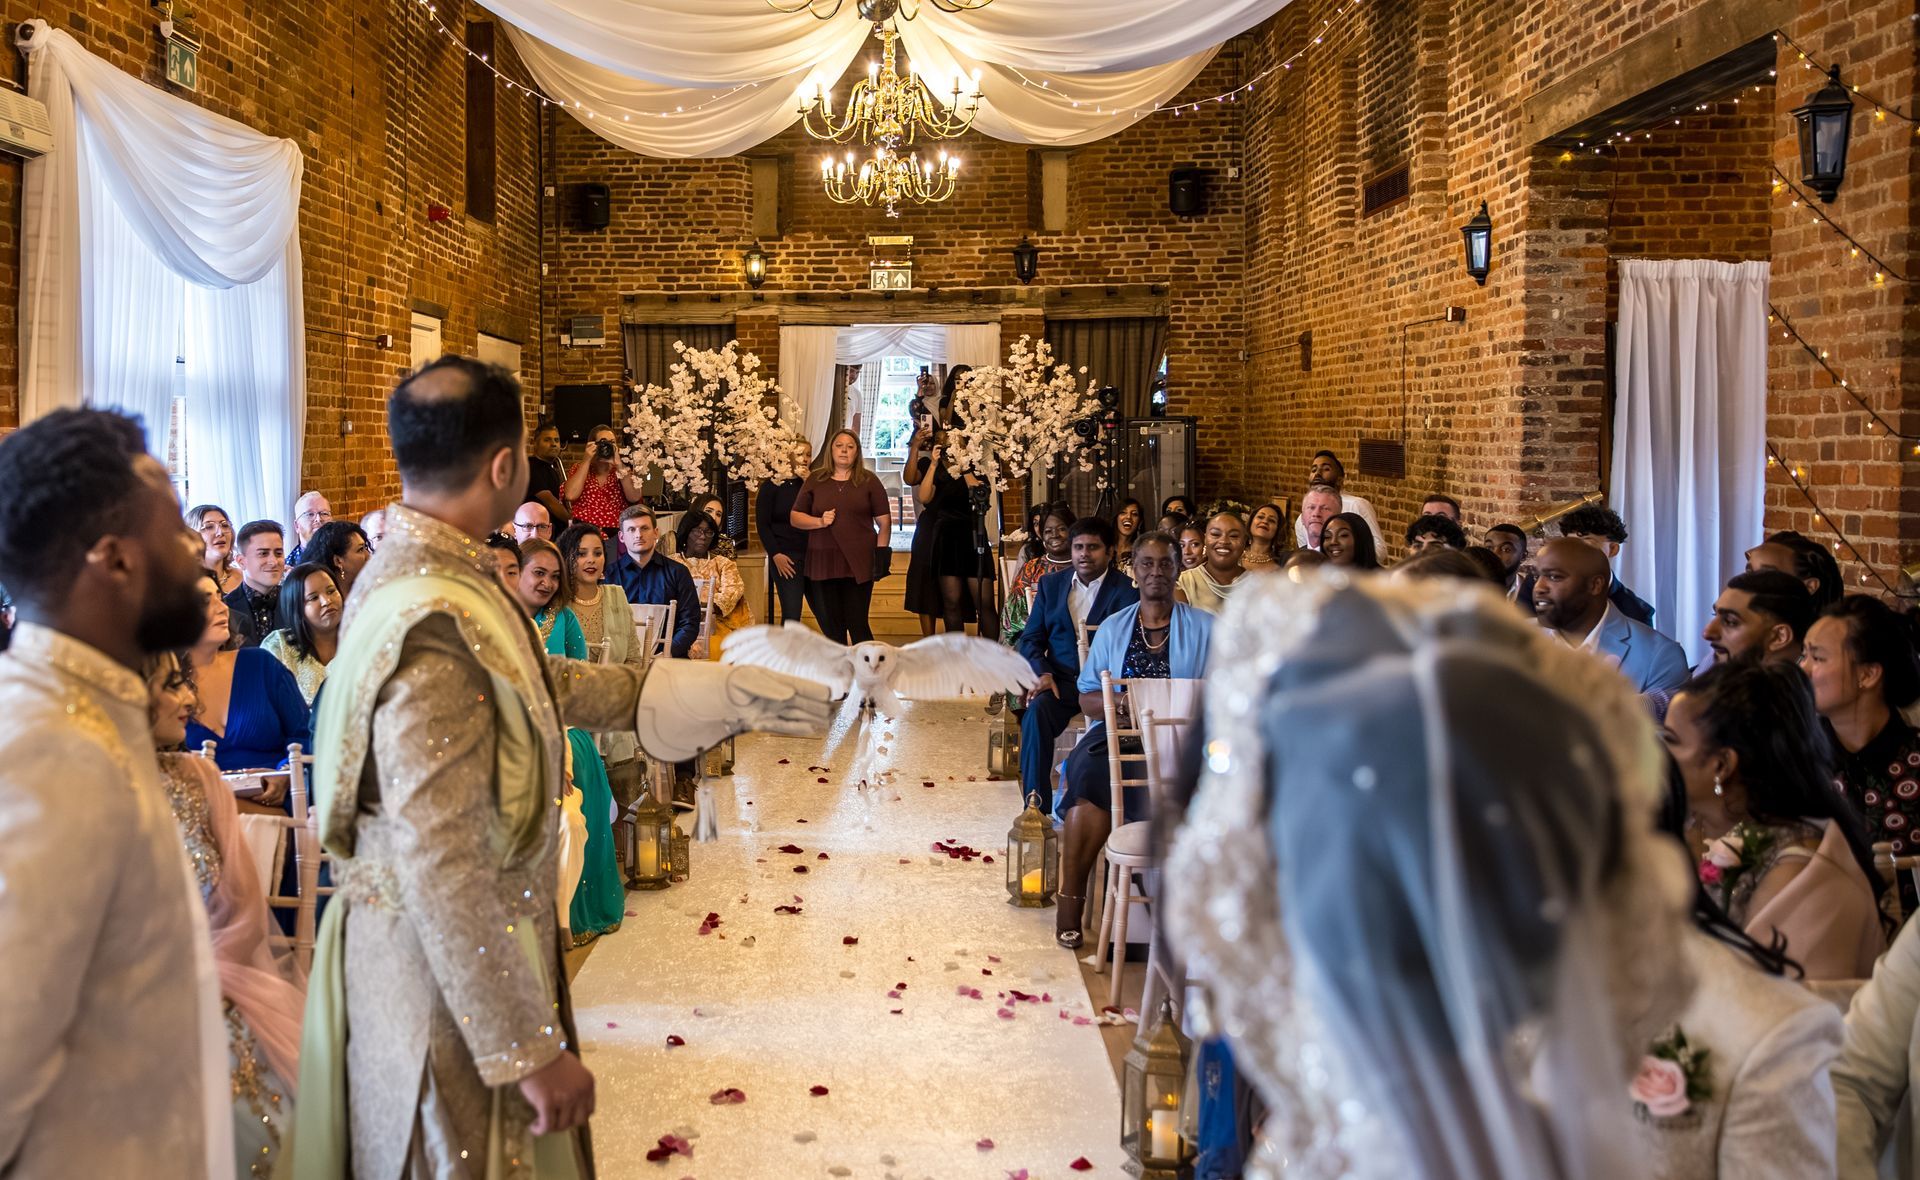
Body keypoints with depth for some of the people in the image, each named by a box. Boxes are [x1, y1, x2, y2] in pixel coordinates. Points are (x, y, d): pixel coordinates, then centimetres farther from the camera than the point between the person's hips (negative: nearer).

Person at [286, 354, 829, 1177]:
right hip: (447, 972, -9)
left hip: (462, 935, 9)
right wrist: (532, 1048, -22)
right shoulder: (434, 624, -29)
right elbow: (444, 872, -29)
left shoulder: (416, 568, 1)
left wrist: (702, 693, 20)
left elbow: (540, 683, 13)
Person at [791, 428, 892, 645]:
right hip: (822, 563, 2)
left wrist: (882, 553, -3)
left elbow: (884, 520, 6)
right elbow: (795, 517, 10)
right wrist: (819, 521, -7)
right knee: (830, 626, 5)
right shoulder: (815, 480, 10)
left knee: (857, 624, -3)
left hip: (858, 563, -2)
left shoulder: (868, 481, 7)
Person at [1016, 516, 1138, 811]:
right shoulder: (1051, 584, 16)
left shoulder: (1127, 591, 4)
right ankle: (1037, 808, -26)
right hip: (1060, 681, 3)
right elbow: (1030, 639, 14)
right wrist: (1042, 673, -7)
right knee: (1036, 713, -29)